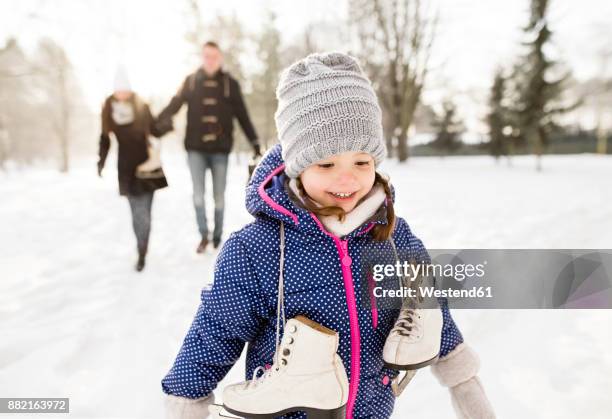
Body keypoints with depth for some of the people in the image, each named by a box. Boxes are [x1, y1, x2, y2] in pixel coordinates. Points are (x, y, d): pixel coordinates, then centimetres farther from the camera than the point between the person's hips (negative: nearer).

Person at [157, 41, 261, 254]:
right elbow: (173, 105, -3)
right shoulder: (191, 81, 4)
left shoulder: (230, 83, 2)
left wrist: (255, 143, 3)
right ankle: (204, 235, 15)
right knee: (198, 194, -3)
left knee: (219, 196, 8)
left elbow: (243, 116, 4)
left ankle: (217, 237, 25)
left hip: (220, 149, 0)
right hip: (195, 148, 0)